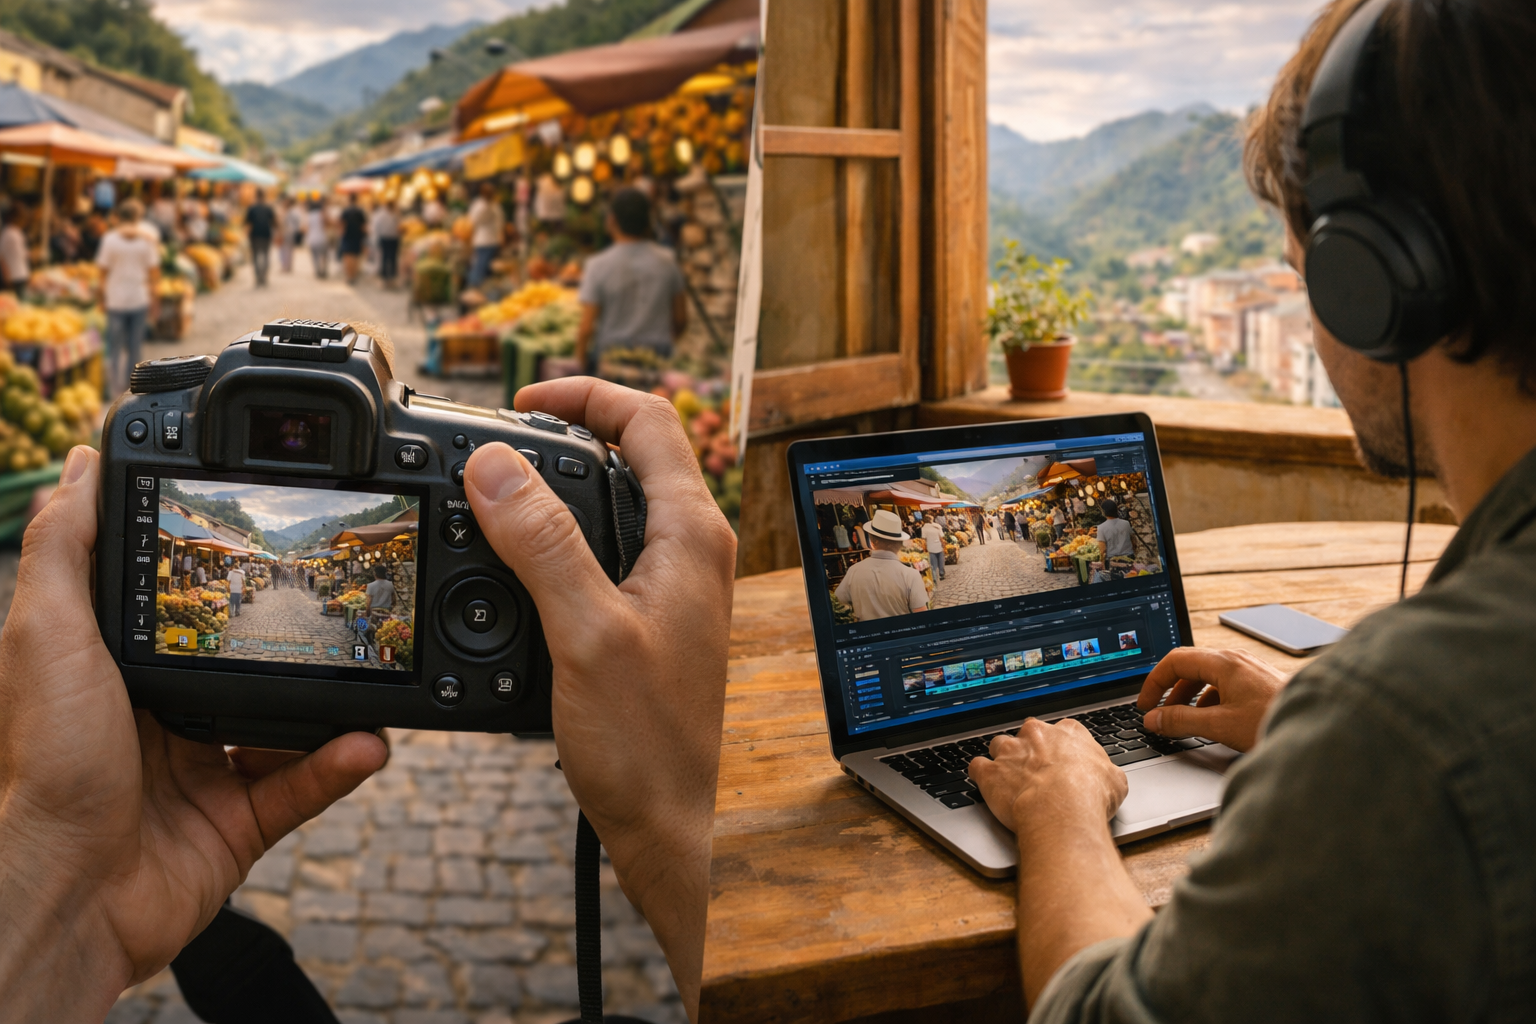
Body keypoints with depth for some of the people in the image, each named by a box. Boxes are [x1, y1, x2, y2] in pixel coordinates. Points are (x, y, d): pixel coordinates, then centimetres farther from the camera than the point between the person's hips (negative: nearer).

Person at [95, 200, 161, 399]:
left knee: (115, 347, 7)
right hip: (140, 299, 1)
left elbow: (104, 271, -4)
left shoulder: (110, 239, -6)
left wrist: (103, 295, 8)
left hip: (116, 300, -1)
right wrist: (154, 298, 8)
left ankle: (114, 390, 6)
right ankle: (130, 388, 16)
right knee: (134, 347, 10)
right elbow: (153, 272, -2)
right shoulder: (147, 240, -3)